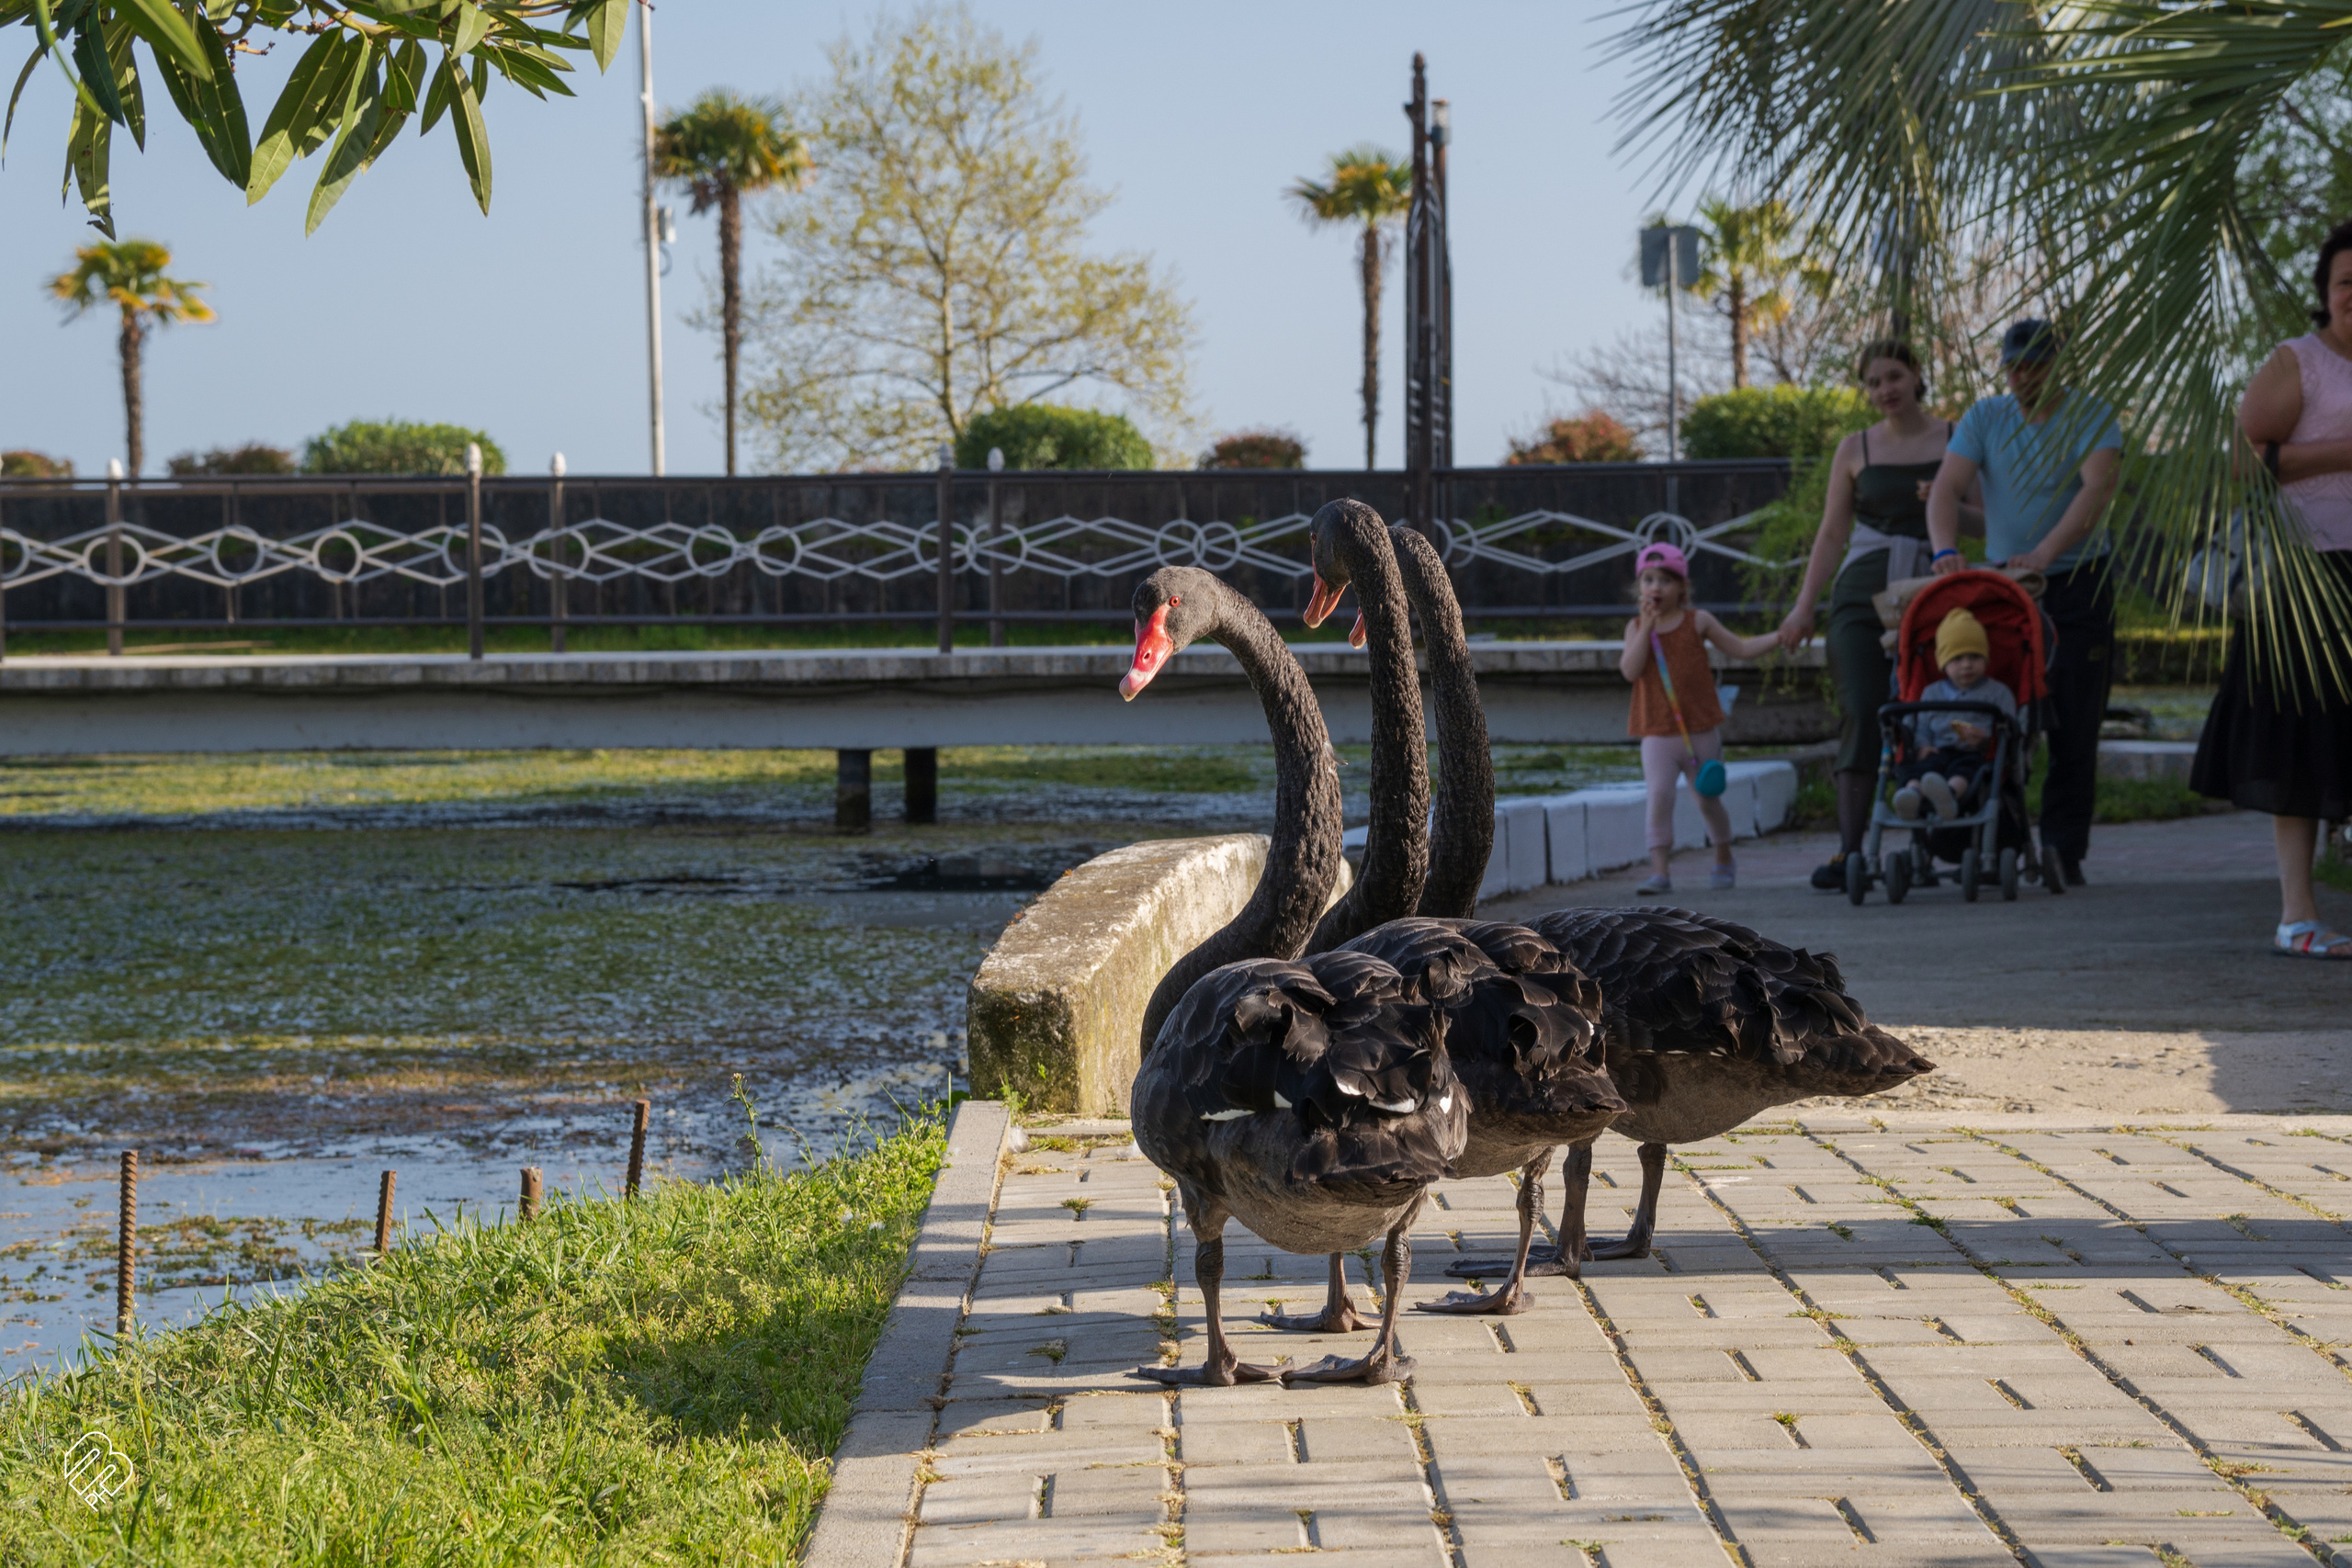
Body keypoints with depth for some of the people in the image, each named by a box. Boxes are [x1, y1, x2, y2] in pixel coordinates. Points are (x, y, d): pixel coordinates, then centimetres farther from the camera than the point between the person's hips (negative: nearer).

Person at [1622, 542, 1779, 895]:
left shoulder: (1697, 621, 1)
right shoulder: (1636, 627, 3)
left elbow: (1741, 649, 8)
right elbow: (1630, 670, -12)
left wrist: (1778, 636, -4)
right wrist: (1647, 627, -17)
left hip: (1700, 731, 0)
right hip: (1657, 734, 0)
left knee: (1708, 800, 11)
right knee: (1659, 796, -17)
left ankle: (1724, 861, 33)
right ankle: (1659, 872, -19)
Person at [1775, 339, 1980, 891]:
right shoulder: (1855, 450, 11)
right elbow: (1832, 534, 13)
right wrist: (1804, 606, 7)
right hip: (1864, 592, 0)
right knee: (1862, 713, -12)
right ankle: (1848, 850, -16)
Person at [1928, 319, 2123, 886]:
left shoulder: (2091, 417, -8)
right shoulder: (1985, 419, 1)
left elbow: (2097, 488, -25)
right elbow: (1947, 487, -11)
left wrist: (2045, 552, -39)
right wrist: (1945, 549, -32)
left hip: (2076, 584, -3)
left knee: (2073, 728, -4)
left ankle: (2064, 853, -1)